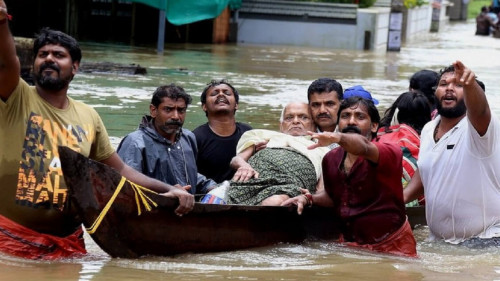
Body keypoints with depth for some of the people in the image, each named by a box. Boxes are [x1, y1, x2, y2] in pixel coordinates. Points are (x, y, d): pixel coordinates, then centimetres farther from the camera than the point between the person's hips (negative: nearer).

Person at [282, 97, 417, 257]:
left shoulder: (390, 153, -15)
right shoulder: (331, 159, 3)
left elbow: (363, 147, -40)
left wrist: (338, 137, -60)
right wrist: (309, 199, 1)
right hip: (349, 245, 5)